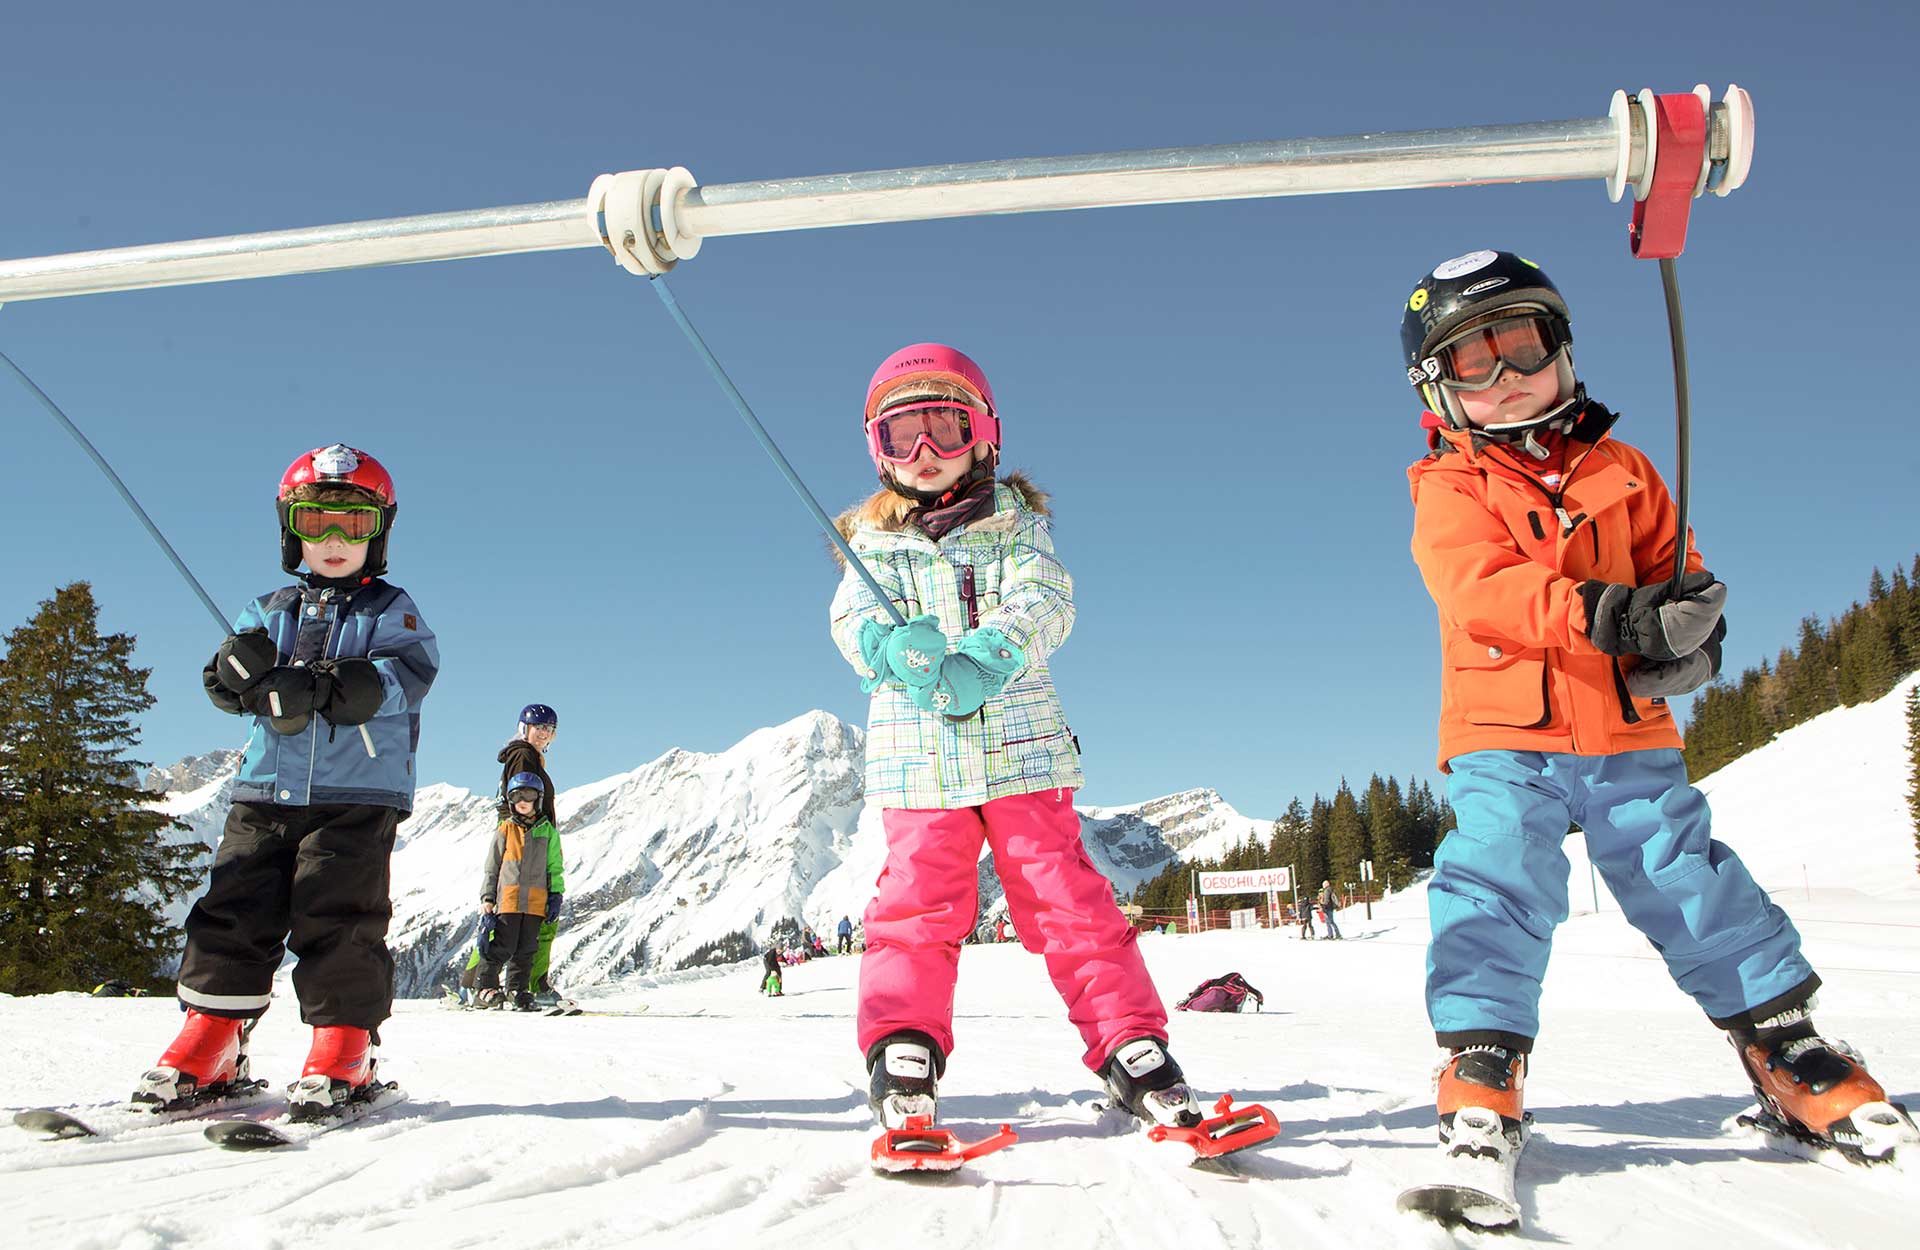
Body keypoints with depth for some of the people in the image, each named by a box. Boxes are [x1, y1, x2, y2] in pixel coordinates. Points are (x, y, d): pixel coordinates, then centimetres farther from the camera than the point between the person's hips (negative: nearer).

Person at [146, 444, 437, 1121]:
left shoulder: (390, 609, 7)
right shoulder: (268, 612, 18)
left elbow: (407, 675, -11)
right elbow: (224, 682, 7)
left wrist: (319, 688, -22)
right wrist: (248, 673, -18)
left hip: (358, 796, -4)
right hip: (266, 791, 4)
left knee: (337, 918, -7)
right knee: (235, 911, 2)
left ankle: (343, 1049, 2)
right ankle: (209, 1044, 11)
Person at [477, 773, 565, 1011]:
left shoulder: (547, 831, 11)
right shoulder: (505, 831, 7)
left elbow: (555, 867, 13)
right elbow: (491, 868, 10)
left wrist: (556, 895, 4)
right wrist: (487, 898, 4)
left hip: (536, 902, 2)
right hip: (508, 900, -2)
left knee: (526, 949, 6)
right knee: (503, 946, -4)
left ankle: (517, 989, 16)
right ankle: (487, 986, 6)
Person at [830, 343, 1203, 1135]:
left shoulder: (1015, 523, 10)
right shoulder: (873, 542, 14)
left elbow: (1044, 603, -7)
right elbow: (853, 617, -3)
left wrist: (983, 659, -28)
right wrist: (895, 645, -29)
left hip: (1020, 744, -1)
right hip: (916, 752, 1)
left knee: (1065, 893, -3)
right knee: (919, 899, -7)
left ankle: (1131, 1045, 3)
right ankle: (903, 1049, 4)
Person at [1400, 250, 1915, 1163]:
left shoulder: (1619, 470, 14)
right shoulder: (1451, 489, 0)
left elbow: (1674, 566, 14)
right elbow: (1480, 585, -18)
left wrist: (1689, 632, -11)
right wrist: (1607, 614, -31)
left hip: (1626, 736, 3)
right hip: (1505, 736, -3)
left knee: (1686, 877, 6)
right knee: (1498, 885, -15)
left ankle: (1785, 1040, 20)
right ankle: (1481, 1063, -7)